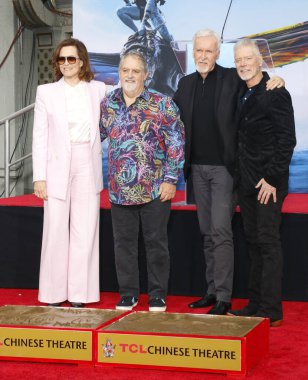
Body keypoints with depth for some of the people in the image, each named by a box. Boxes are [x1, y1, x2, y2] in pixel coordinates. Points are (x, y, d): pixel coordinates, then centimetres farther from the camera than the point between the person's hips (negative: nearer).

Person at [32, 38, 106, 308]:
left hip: (88, 167, 1)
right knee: (56, 231, 0)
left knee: (85, 231, 2)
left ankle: (80, 292, 10)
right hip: (57, 167, -1)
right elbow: (40, 137, 1)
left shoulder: (98, 90, 7)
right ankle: (55, 292, 10)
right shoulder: (46, 92, 3)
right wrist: (39, 176, -4)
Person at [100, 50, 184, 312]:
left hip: (155, 189, -3)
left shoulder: (162, 104, -4)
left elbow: (176, 144, -5)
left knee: (156, 242, 5)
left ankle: (158, 296, 17)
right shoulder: (107, 104, 7)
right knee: (124, 242, 10)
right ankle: (128, 294, 22)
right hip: (120, 189, 3)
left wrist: (170, 179, -10)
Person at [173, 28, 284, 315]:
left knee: (221, 231, -9)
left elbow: (258, 80, 4)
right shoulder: (185, 84, 10)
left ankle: (223, 297, -5)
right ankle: (212, 291, 19)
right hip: (197, 167, 5)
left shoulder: (232, 79, -4)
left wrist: (276, 80, -19)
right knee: (207, 233, 11)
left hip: (223, 166, -5)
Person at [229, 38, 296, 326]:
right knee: (253, 242, 11)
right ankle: (255, 304, 18)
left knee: (268, 241, -6)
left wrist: (272, 178, -17)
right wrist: (241, 176, 8)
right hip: (246, 181, 8)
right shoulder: (241, 94, 13)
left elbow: (287, 139, -14)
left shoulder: (276, 94, -10)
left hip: (268, 182, -8)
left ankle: (271, 310, -2)